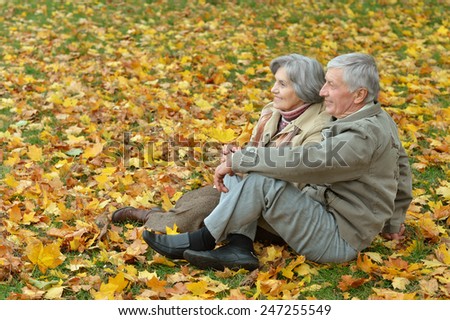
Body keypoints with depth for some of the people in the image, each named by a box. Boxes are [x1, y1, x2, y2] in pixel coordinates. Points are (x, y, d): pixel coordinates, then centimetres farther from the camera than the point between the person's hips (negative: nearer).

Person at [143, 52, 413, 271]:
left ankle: (202, 241, -12)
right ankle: (239, 247, -16)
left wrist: (235, 160, -24)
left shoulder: (364, 136, -24)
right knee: (239, 174, 0)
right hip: (322, 210, 10)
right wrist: (393, 222, 28)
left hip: (338, 241, -10)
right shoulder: (379, 120, 8)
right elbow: (402, 168, 21)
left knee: (261, 179, -27)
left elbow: (302, 162, -31)